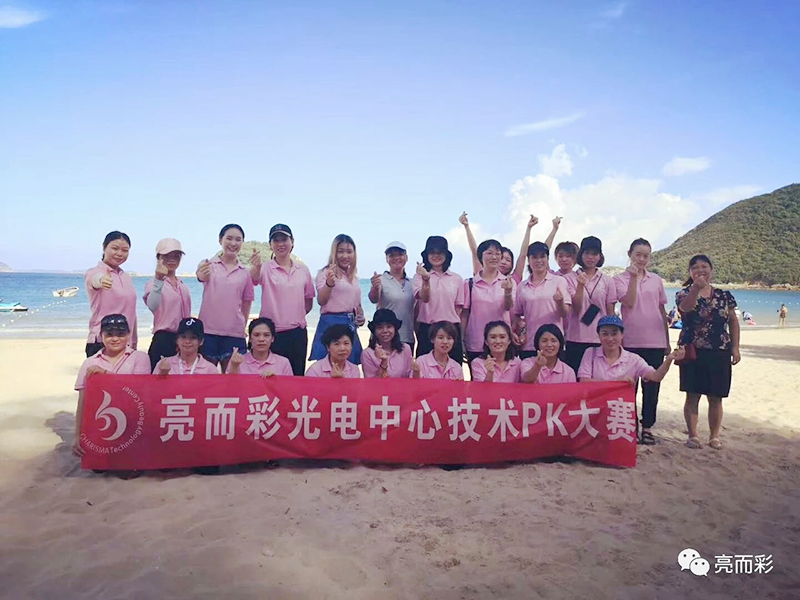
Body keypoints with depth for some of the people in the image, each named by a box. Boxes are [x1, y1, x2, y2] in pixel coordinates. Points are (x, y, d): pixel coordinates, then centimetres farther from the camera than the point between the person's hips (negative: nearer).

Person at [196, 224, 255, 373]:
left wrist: (242, 328, 9)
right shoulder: (208, 264, 0)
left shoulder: (245, 272, 7)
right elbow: (202, 277, -23)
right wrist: (202, 275, -46)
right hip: (208, 331, -2)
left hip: (234, 334, 2)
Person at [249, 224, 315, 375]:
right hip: (271, 333, -3)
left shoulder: (303, 269, 7)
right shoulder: (266, 268, -3)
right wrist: (256, 267, -48)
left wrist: (296, 317, 4)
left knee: (297, 375, 10)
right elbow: (253, 279, -27)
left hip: (297, 332, 3)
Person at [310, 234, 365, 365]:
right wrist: (329, 283, -29)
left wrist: (361, 315, 7)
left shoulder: (354, 276, 17)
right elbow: (321, 301, -13)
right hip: (331, 322, -6)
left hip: (350, 325, 6)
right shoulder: (326, 273, -2)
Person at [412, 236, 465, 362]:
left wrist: (460, 337, 8)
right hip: (427, 330, -2)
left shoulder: (457, 279, 10)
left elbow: (458, 308, 12)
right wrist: (426, 279, -33)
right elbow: (424, 298, -15)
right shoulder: (420, 277, 3)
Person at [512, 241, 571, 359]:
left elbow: (565, 313, -2)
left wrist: (560, 302, -22)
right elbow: (516, 314, 15)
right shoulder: (522, 286, 10)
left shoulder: (559, 281, 3)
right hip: (528, 346, 2)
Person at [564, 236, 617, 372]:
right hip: (576, 339, -1)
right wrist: (580, 285, -19)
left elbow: (611, 313, 10)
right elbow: (576, 308, -7)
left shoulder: (607, 281, 7)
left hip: (600, 340, 1)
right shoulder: (571, 278, 2)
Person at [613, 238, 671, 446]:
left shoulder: (656, 280, 10)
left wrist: (667, 342, 13)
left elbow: (662, 311, 14)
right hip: (631, 341, -3)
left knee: (652, 386, 7)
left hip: (655, 341, 3)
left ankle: (647, 427, 17)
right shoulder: (620, 279, 0)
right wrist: (634, 277, -19)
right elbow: (629, 302, -16)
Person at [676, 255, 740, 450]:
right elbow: (685, 307, -25)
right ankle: (692, 435, 12)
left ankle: (714, 436, 20)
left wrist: (735, 347, 2)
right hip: (693, 351, -2)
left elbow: (733, 322, 10)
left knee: (716, 397, 7)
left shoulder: (724, 295, 8)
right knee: (692, 395, 1)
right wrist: (696, 288, -41)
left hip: (720, 353, 2)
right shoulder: (685, 293, -1)